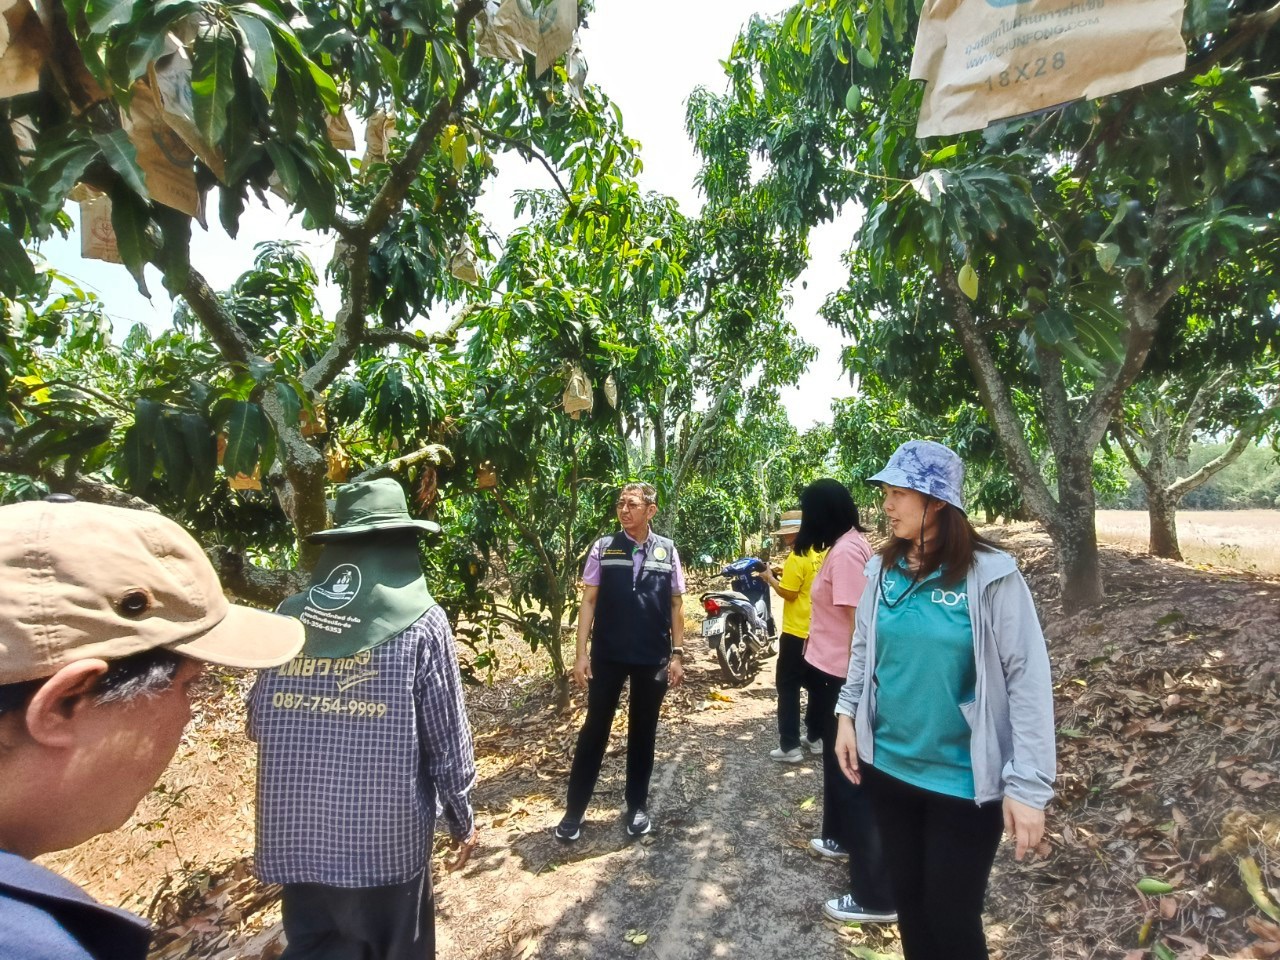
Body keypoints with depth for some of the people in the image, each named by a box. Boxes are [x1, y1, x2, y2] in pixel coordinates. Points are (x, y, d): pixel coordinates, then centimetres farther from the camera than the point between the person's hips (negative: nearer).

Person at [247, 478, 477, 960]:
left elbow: (258, 722, 6)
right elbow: (447, 737, -10)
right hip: (387, 833, -3)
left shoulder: (289, 616, -4)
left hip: (297, 831, 3)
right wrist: (462, 820, 5)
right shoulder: (421, 621, -14)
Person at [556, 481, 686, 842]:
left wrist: (676, 654, 0)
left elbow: (676, 605, 4)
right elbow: (589, 599, -2)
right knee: (594, 730, 8)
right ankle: (574, 810, 21)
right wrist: (581, 652, -7)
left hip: (653, 658, 1)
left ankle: (637, 806, 29)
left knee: (643, 732, 13)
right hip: (607, 656, -1)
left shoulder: (667, 551, 0)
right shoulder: (604, 547, -3)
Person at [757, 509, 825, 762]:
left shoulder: (797, 557, -17)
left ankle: (790, 746, -1)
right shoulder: (822, 554, 7)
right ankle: (816, 737, 26)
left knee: (788, 686, -1)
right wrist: (785, 574, 11)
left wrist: (771, 579, -4)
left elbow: (789, 593, -18)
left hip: (798, 632, -8)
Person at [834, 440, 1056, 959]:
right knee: (907, 900, 20)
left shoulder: (990, 575, -16)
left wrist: (1027, 784, -16)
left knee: (952, 918, 10)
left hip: (963, 780, -4)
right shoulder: (883, 570, -2)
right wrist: (847, 714, 3)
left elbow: (1028, 681, -15)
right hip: (888, 766, 5)